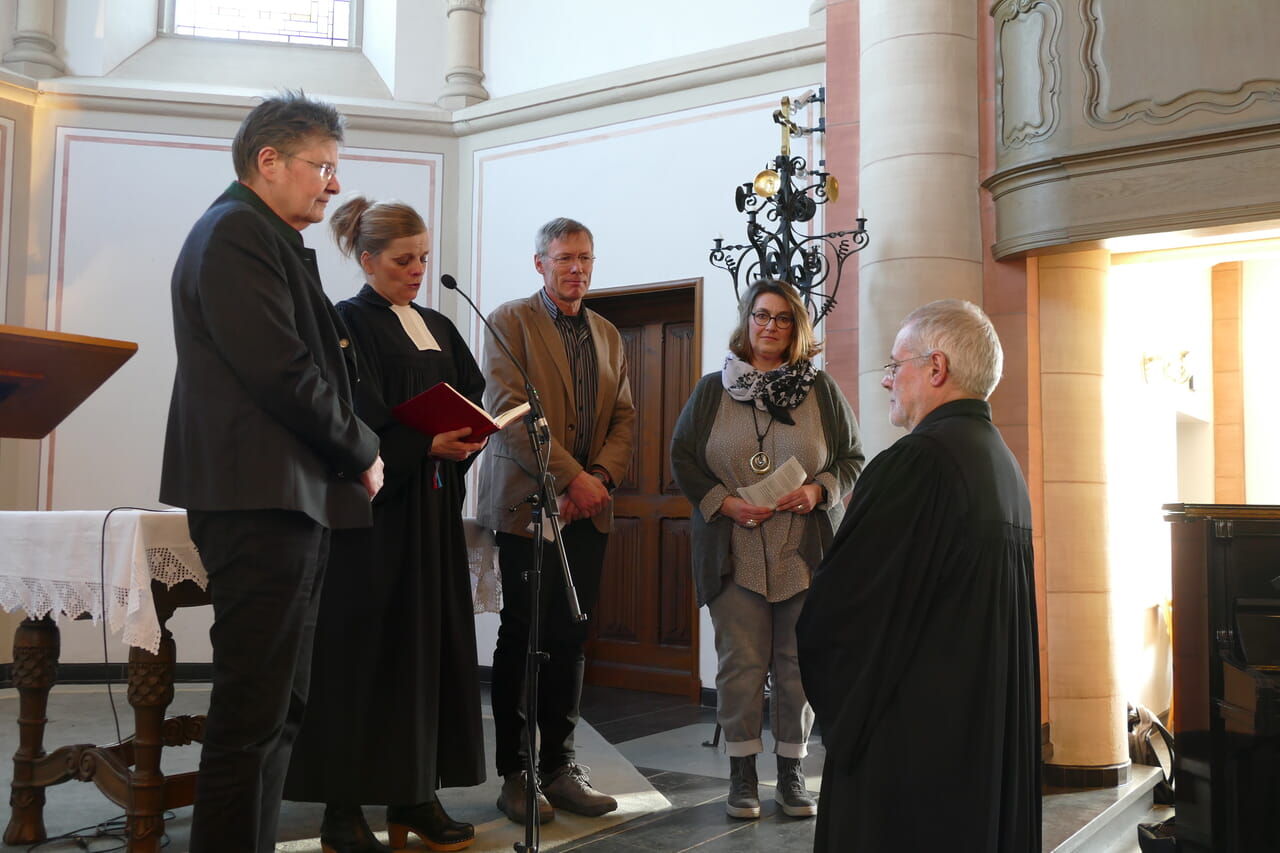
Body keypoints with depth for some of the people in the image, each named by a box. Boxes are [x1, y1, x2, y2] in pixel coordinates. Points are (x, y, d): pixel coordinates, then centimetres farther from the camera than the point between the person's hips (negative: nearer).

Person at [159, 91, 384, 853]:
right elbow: (281, 370, -18)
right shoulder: (235, 232, -9)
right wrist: (361, 450, -7)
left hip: (291, 502, 10)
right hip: (262, 501, -10)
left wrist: (348, 456, 7)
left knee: (277, 706, 14)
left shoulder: (271, 240, 21)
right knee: (253, 712, -5)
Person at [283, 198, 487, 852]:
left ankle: (417, 795, 13)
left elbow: (475, 399, 11)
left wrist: (462, 443, -8)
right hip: (372, 507, -6)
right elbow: (356, 423, -13)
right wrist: (425, 444, -23)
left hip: (433, 508, 6)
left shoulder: (438, 328, 17)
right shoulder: (345, 324, -2)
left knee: (431, 644, 5)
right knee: (363, 650, -3)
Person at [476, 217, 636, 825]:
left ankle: (560, 768, 17)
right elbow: (509, 410, -13)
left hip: (589, 511, 5)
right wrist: (571, 477, -17)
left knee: (570, 640, 8)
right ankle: (514, 774, 12)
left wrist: (600, 478, -7)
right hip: (529, 504, -5)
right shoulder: (509, 321, -1)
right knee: (522, 639, 1)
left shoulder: (608, 335, 17)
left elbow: (624, 418, 12)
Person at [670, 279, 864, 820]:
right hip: (734, 552, 0)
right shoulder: (712, 390, 7)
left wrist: (818, 491, -10)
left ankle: (791, 773, 18)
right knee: (740, 663, 0)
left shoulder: (821, 390, 7)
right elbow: (682, 457, 6)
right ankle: (742, 775, 14)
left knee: (798, 665, 4)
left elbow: (852, 458, 10)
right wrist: (725, 503, -8)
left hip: (805, 552, 1)